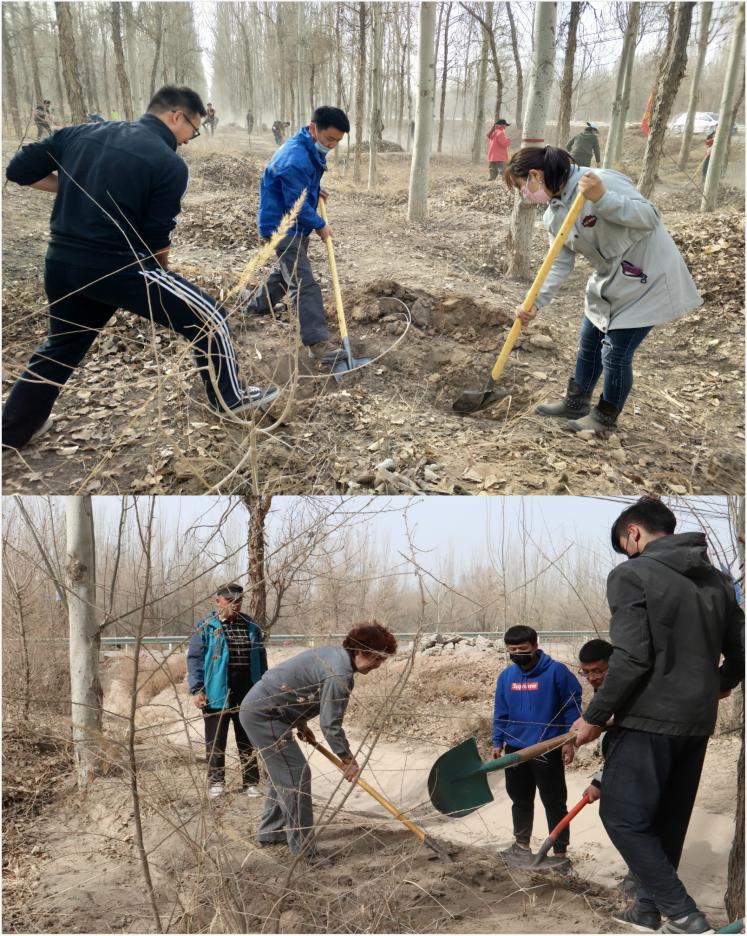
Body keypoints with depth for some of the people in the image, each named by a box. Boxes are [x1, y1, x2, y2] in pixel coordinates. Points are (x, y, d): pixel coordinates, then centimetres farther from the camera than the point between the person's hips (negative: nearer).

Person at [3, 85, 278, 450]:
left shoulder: (79, 134, 8)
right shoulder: (169, 163, -9)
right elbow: (155, 239, -8)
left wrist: (78, 189, 15)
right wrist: (160, 275, 13)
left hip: (60, 263, 7)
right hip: (118, 268, -7)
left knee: (61, 345, 27)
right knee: (206, 316, 10)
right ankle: (230, 398, 20)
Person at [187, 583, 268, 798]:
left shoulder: (251, 627, 10)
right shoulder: (205, 627, -1)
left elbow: (261, 659, 15)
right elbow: (195, 658, -4)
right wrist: (196, 690, -11)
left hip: (247, 695, 3)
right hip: (217, 694, -3)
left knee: (248, 740, 9)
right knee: (215, 741, 7)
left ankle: (251, 782, 19)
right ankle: (216, 782, 20)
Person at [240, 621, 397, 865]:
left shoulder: (333, 654, 9)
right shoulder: (340, 673, -22)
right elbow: (330, 724, -20)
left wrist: (302, 723, 21)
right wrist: (349, 760, -9)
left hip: (258, 708, 11)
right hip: (264, 714, -11)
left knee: (283, 772, 21)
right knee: (296, 775, -7)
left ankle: (270, 832, 33)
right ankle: (303, 849, -2)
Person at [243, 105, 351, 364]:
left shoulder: (310, 149, 4)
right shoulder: (295, 159, -28)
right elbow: (297, 206, -25)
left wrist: (315, 190, 9)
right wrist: (320, 226, -13)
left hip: (295, 225, 10)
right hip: (283, 226, -10)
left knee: (287, 270, 28)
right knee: (305, 284, -14)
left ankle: (257, 304, 50)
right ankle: (317, 343, -16)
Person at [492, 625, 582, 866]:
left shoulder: (556, 671, -14)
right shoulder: (506, 676, 2)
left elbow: (572, 706, -9)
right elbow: (501, 712, 11)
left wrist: (569, 741, -11)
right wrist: (498, 742, 10)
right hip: (515, 749, 5)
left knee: (554, 802, 3)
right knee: (520, 800, 17)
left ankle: (560, 854, 13)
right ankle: (522, 845, 33)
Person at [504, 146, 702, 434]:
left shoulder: (602, 181, -26)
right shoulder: (554, 213, 0)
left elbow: (650, 218, -29)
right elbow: (560, 264, 0)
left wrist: (602, 199, -42)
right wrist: (535, 303, -12)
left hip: (646, 278, -8)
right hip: (610, 281, 8)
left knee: (615, 352, -2)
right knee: (588, 343, 18)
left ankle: (605, 418, 19)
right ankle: (576, 403, 38)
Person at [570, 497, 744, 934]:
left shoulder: (631, 575, -11)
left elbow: (631, 658, -19)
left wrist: (595, 717, -10)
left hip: (651, 718, -7)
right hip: (698, 721, 8)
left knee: (622, 817, 2)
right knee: (667, 820, 18)